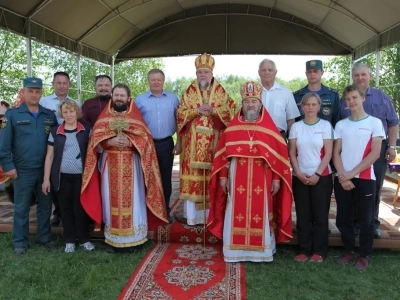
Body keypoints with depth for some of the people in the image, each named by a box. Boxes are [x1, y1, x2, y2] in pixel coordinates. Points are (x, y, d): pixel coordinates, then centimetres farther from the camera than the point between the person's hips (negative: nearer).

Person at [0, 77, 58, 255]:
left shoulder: (50, 115, 6)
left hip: (45, 169, 3)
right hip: (22, 170, -3)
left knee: (45, 205, 13)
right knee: (21, 207, 8)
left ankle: (44, 237, 28)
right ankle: (20, 242, 20)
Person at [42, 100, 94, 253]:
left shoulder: (86, 131, 3)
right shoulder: (54, 131, 5)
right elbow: (49, 156, 5)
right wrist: (46, 179, 0)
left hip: (81, 176, -1)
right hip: (62, 177, 1)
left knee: (80, 207, 5)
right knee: (65, 208, 9)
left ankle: (84, 239, 20)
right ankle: (69, 240, 22)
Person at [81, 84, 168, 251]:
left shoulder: (136, 117, 6)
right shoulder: (104, 117, 9)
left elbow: (145, 138, -3)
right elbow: (96, 139, 0)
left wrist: (130, 142, -19)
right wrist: (111, 141, -17)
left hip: (131, 165, -1)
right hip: (110, 165, 1)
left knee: (132, 199, 0)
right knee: (112, 199, 4)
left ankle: (131, 237, 10)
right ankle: (112, 238, 14)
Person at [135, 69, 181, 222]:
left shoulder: (173, 98, 4)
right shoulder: (140, 99, 2)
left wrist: (179, 142, 1)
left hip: (166, 144, 1)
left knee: (165, 178, 9)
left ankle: (165, 211, 21)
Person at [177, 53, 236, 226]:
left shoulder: (221, 92, 9)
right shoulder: (189, 92, 10)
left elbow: (229, 111, 0)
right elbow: (181, 113, 4)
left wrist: (213, 110, -15)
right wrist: (196, 111, -12)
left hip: (213, 141, 0)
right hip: (193, 142, 0)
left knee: (212, 175, 0)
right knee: (193, 174, -3)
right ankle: (192, 215, 6)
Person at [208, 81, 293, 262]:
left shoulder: (270, 129, 1)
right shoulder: (232, 128, 4)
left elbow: (279, 155, 0)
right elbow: (222, 153, 5)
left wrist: (276, 178, -4)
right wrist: (223, 176, 1)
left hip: (262, 181, -1)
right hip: (237, 180, 1)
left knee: (260, 215, 6)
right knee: (237, 215, 6)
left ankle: (261, 251, 21)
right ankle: (236, 251, 18)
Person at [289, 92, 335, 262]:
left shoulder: (325, 125, 1)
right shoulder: (296, 126, 6)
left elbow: (328, 153, -4)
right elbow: (292, 153, 4)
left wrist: (317, 174, -11)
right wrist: (298, 173, -7)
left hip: (322, 177, -2)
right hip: (300, 177, 2)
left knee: (320, 215, 3)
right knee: (303, 215, 5)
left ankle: (319, 251, 13)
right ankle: (304, 249, 14)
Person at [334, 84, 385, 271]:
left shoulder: (374, 122, 1)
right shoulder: (341, 124, 9)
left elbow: (375, 153, -6)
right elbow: (336, 153, 6)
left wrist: (352, 173, -11)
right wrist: (342, 176, -9)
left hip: (365, 178, -2)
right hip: (342, 179, 3)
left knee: (365, 219, 4)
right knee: (343, 218, 7)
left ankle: (364, 255, 18)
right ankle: (348, 251, 23)